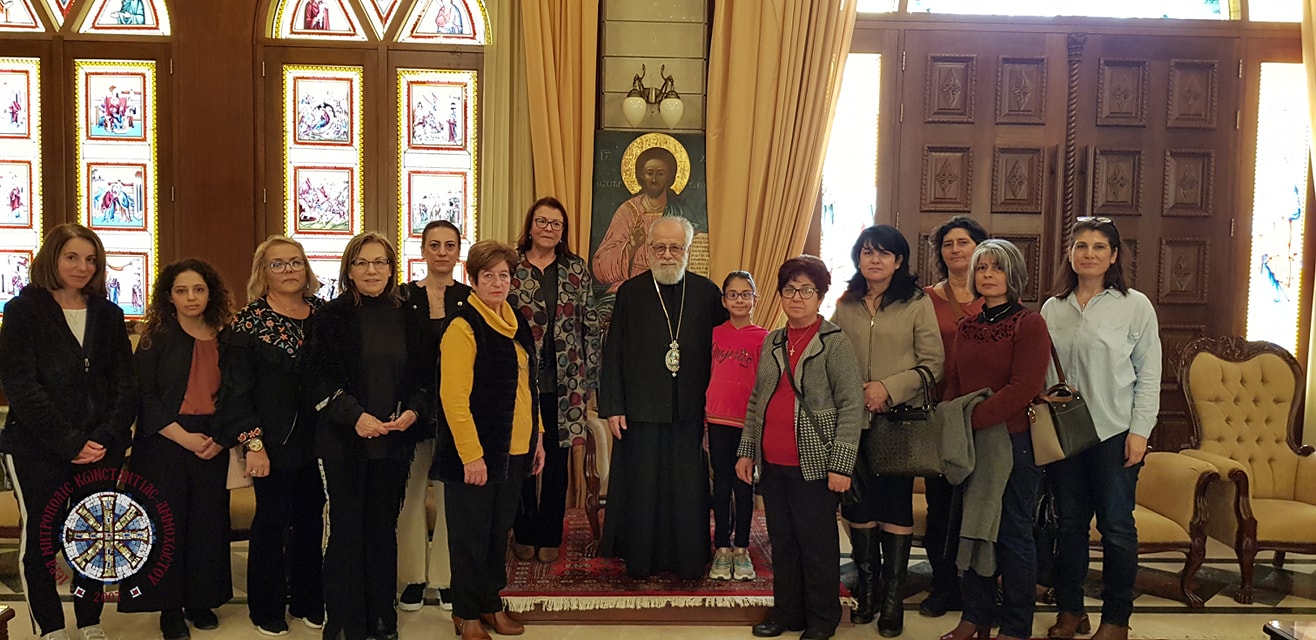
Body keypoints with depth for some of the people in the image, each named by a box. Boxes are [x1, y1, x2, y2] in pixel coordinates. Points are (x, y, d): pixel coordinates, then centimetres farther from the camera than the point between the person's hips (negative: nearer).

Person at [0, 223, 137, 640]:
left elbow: (126, 384, 5)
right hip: (37, 449, -3)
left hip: (101, 446, 3)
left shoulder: (108, 315, 10)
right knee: (40, 535, 2)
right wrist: (70, 442, -16)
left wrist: (106, 437, -10)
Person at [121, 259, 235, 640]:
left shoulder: (224, 340, 7)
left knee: (208, 523, 7)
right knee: (166, 523, 2)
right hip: (164, 444, -3)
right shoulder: (157, 337, -2)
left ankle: (201, 601, 21)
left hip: (212, 446, 3)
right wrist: (184, 437, -15)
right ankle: (169, 608, 14)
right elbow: (144, 395, -8)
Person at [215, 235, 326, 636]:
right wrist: (253, 443, -14)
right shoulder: (249, 322, -5)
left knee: (311, 518, 12)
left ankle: (307, 602, 27)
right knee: (271, 521, 7)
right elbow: (235, 390, -8)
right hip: (274, 442, -4)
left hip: (317, 440, 4)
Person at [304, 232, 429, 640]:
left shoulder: (406, 316, 8)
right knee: (346, 531, 1)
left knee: (384, 529, 10)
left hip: (394, 440, 3)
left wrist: (413, 410, -6)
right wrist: (355, 416, -18)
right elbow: (318, 378, -7)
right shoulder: (330, 317, -3)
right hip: (342, 441, -3)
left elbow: (422, 374, 11)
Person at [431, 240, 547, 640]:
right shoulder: (463, 326, -14)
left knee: (499, 530, 16)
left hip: (514, 450, 7)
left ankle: (491, 604, 31)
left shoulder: (517, 322, 10)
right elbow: (453, 397, -18)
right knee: (471, 535, 6)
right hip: (475, 452, -7)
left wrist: (537, 437, 13)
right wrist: (471, 455, -19)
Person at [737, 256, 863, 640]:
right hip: (772, 463, 5)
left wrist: (841, 465, -14)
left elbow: (851, 406, -10)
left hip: (813, 464, -5)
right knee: (781, 540, 14)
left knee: (817, 543, 4)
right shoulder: (772, 342, 11)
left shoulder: (835, 343, -6)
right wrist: (747, 450, 12)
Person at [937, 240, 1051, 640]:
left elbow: (1024, 388, -17)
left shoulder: (1029, 324, -8)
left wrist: (972, 420, -21)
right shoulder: (967, 327, 12)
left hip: (1014, 441, -6)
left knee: (1013, 533, 4)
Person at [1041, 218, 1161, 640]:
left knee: (1116, 526, 3)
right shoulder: (1053, 309, 7)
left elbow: (1149, 375, -2)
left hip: (1115, 433, -3)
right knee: (1069, 522, 11)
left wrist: (1139, 430, -7)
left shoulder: (1135, 305, -2)